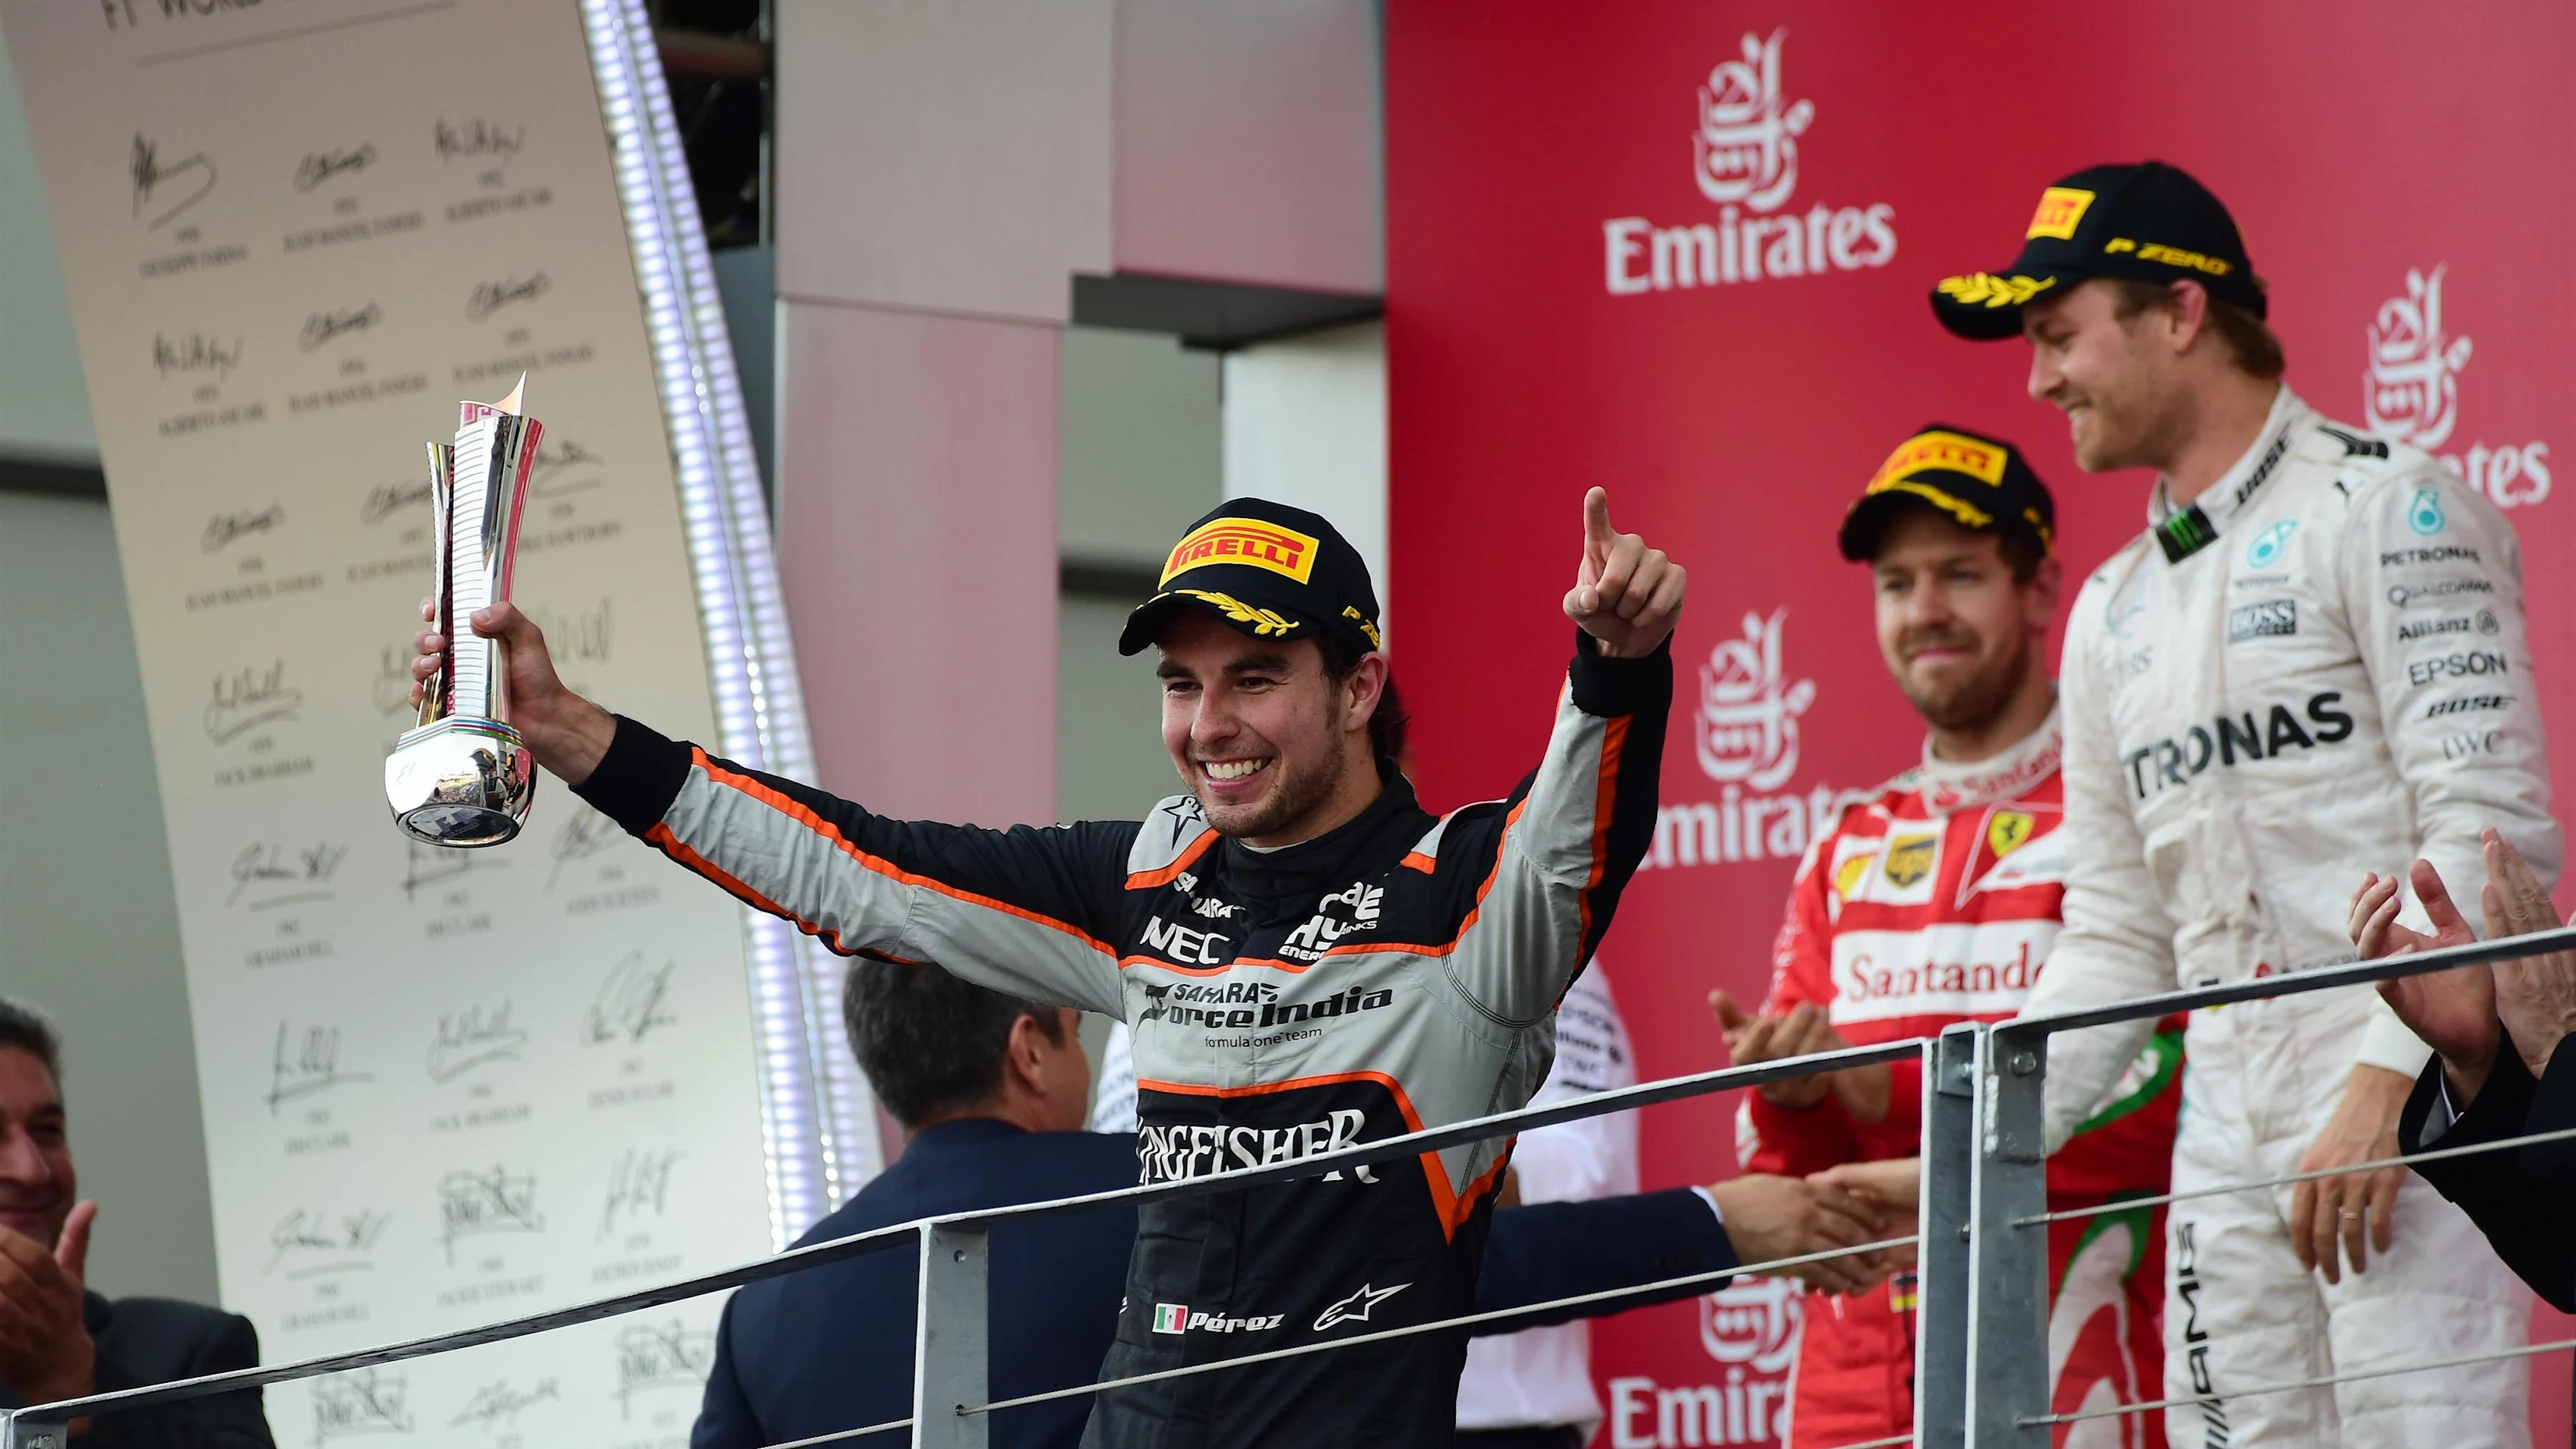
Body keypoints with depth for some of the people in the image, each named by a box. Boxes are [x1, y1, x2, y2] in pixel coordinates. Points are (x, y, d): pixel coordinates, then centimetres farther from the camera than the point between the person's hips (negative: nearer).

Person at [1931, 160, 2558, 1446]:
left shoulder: (2384, 512, -2)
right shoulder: (2117, 609, 21)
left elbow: (2491, 831, -11)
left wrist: (2386, 1083, -20)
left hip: (2412, 1104, -7)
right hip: (2227, 1133, 7)